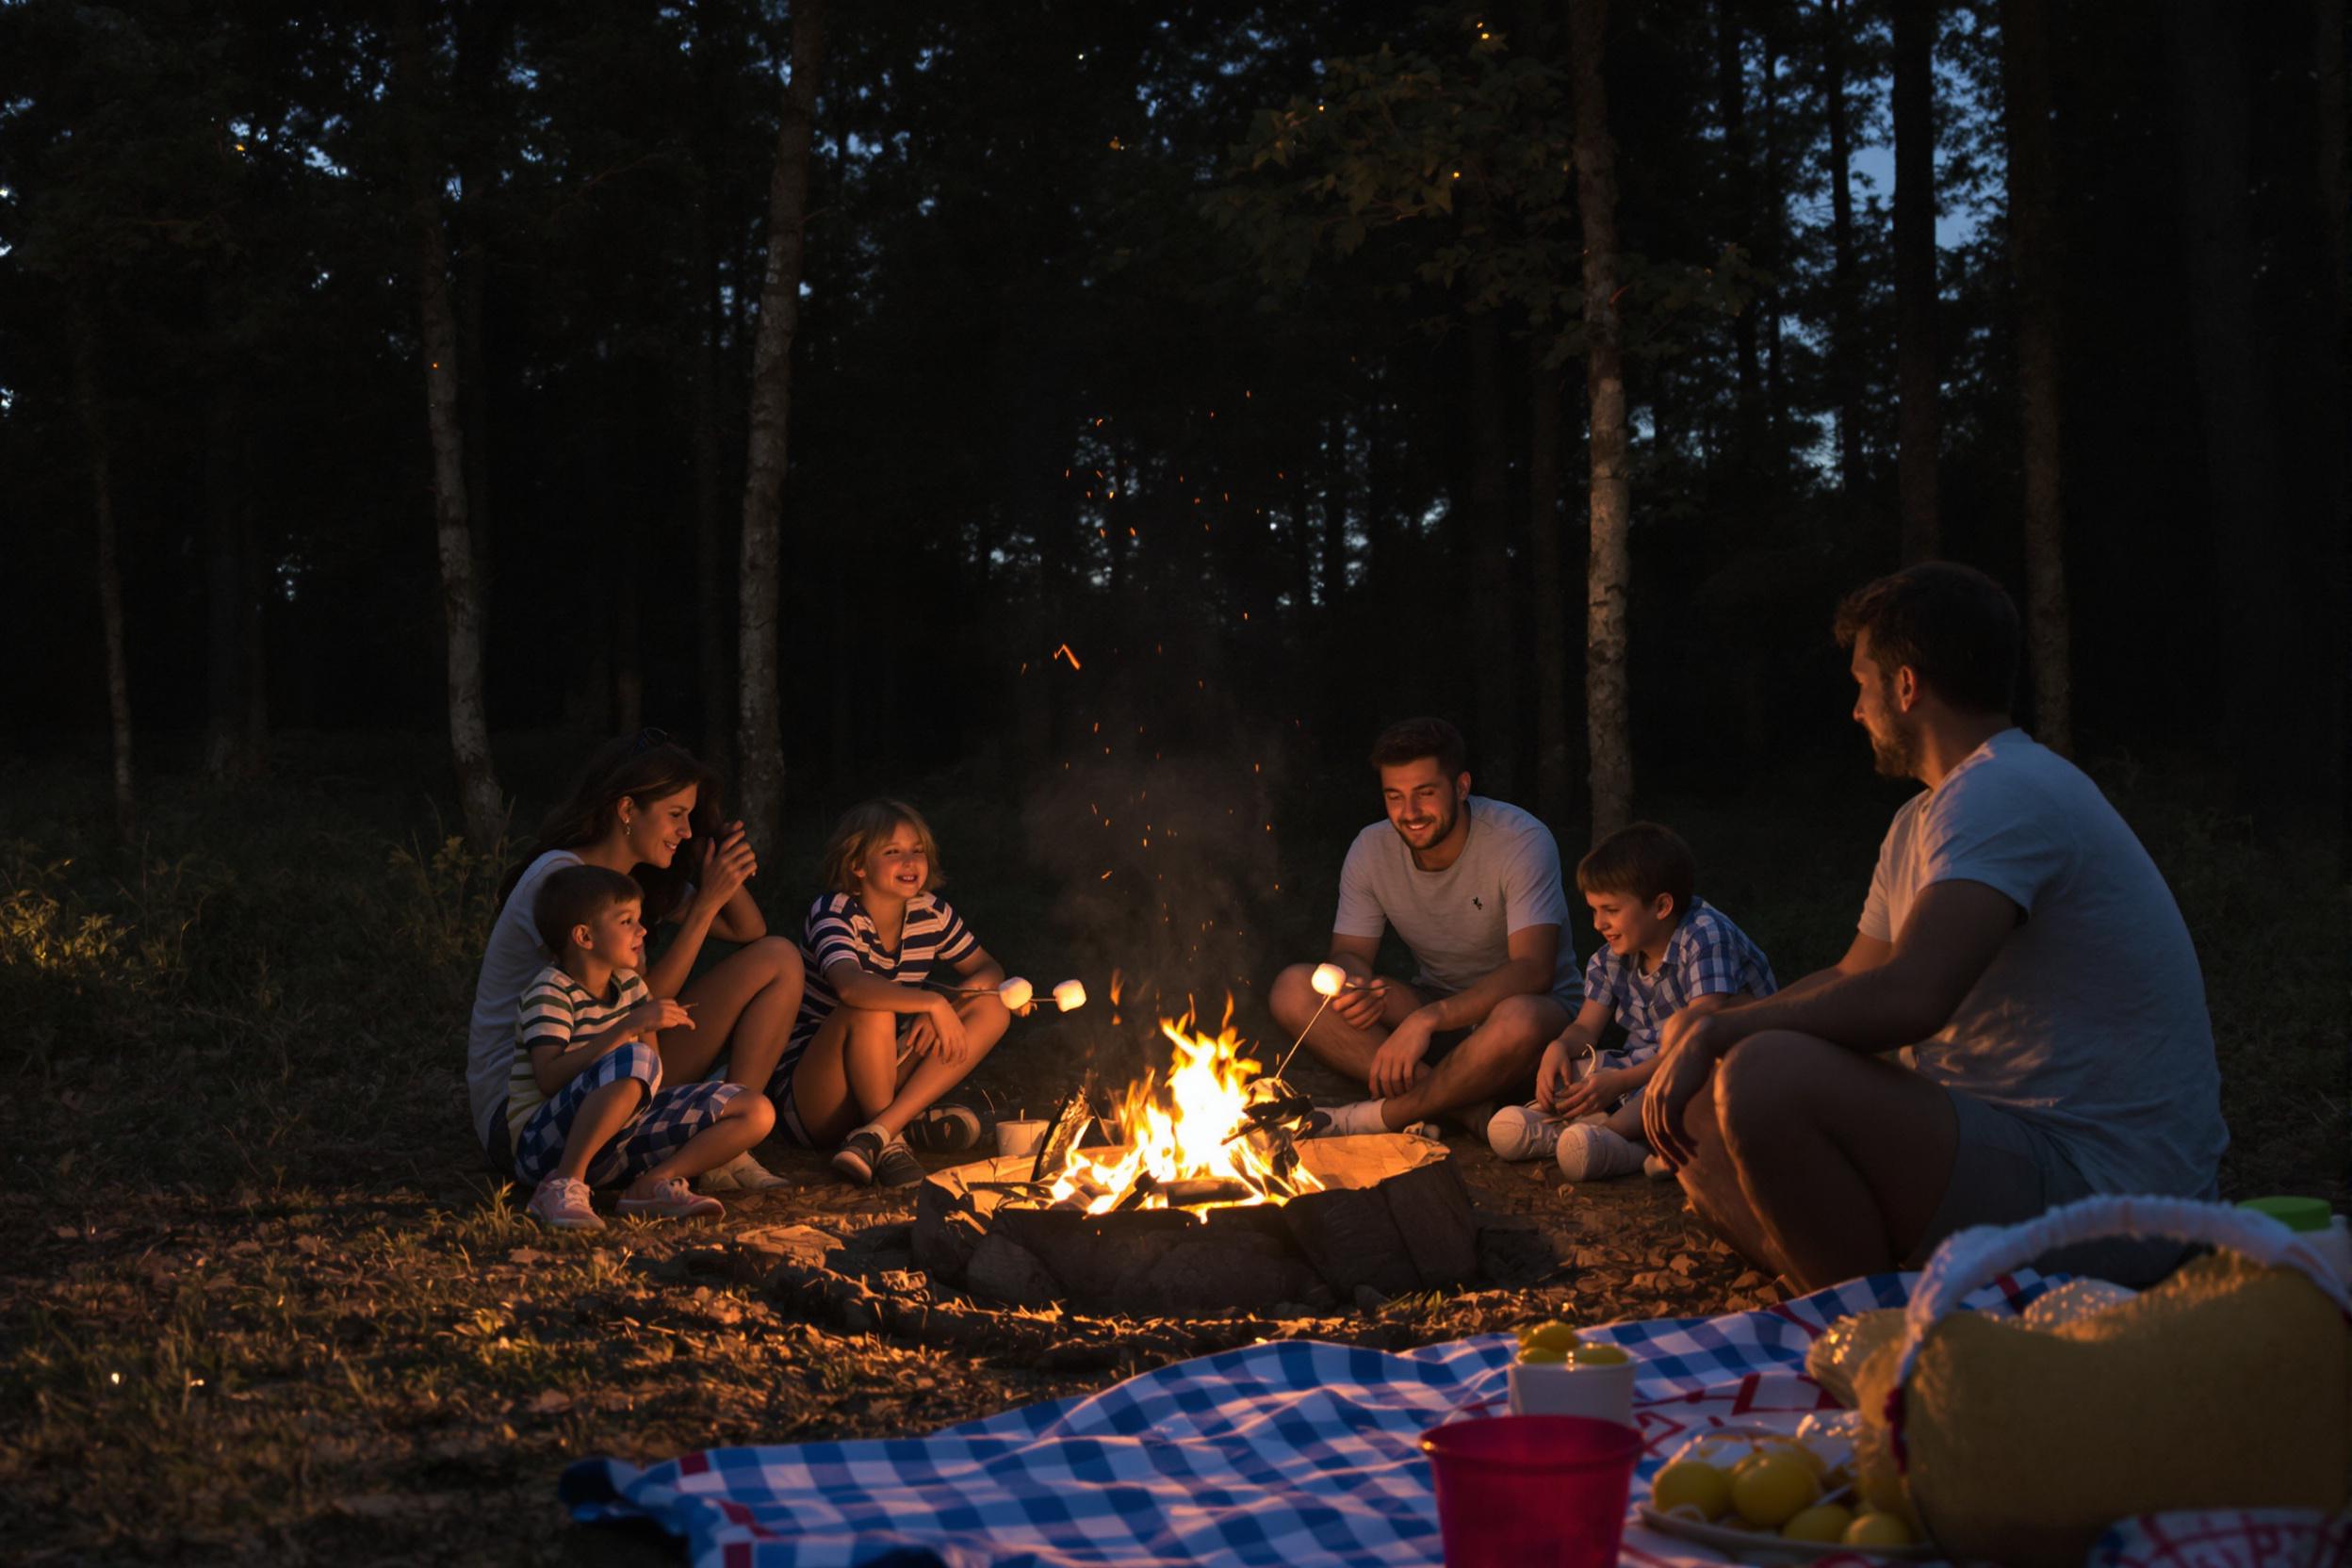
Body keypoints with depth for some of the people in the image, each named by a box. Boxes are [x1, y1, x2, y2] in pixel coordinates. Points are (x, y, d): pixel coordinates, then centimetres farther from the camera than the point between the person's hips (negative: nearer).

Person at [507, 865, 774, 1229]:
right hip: (546, 1143, -8)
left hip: (619, 1136, 8)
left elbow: (653, 1074, 12)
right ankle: (563, 1186, -30)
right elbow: (550, 1079, -27)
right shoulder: (550, 992, -11)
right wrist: (628, 1027, -30)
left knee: (757, 1112, -3)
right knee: (633, 1062, -38)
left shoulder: (629, 985, 12)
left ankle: (656, 1183, -15)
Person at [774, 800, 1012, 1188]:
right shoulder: (834, 912, -16)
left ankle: (876, 1132, -23)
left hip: (877, 1086, 7)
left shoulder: (932, 914, 3)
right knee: (869, 1009, -34)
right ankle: (897, 1131, -19)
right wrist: (933, 1002, -43)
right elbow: (850, 985, -36)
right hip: (806, 1095, -7)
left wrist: (952, 1001, -14)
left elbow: (989, 971, 9)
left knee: (991, 1011, -9)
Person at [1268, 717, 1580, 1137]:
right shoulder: (1371, 850, -4)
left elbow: (1532, 971, -28)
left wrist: (1427, 1019, -41)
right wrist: (1354, 988, -28)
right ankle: (1467, 1108, -28)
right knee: (1293, 989, -18)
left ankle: (1378, 1116, -22)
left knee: (1518, 1021, -43)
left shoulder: (1521, 841, -20)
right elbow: (1350, 953, 0)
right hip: (1434, 1012, 5)